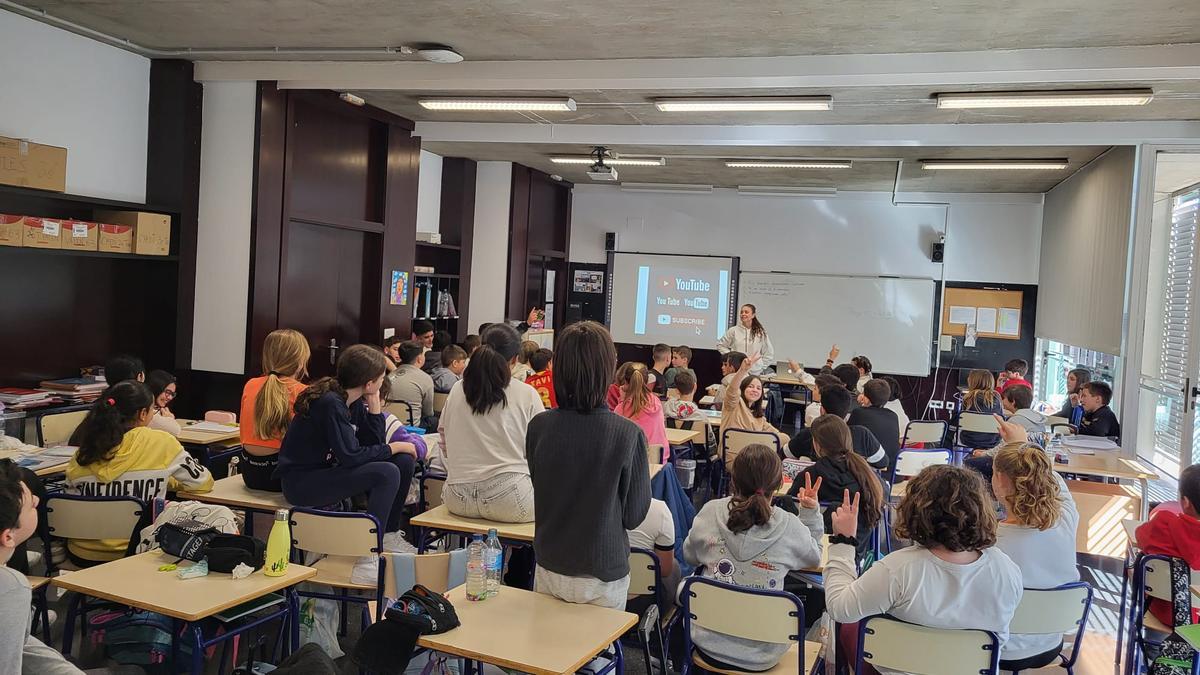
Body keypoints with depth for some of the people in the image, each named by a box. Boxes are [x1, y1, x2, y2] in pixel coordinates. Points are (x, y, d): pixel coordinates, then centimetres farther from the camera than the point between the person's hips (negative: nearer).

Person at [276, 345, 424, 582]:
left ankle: (389, 535, 12)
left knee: (404, 461, -2)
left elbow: (375, 442, 3)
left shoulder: (354, 401, 3)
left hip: (327, 470, 9)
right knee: (387, 473, -27)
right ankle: (368, 561, -25)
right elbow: (351, 456, -27)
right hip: (301, 482, -9)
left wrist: (374, 403, -5)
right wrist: (395, 447, -16)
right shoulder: (330, 404, -23)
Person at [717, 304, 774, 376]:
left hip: (755, 373, 0)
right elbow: (720, 345, 14)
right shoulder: (733, 331, 2)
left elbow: (769, 354, 11)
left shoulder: (761, 333, 2)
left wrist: (761, 367, 4)